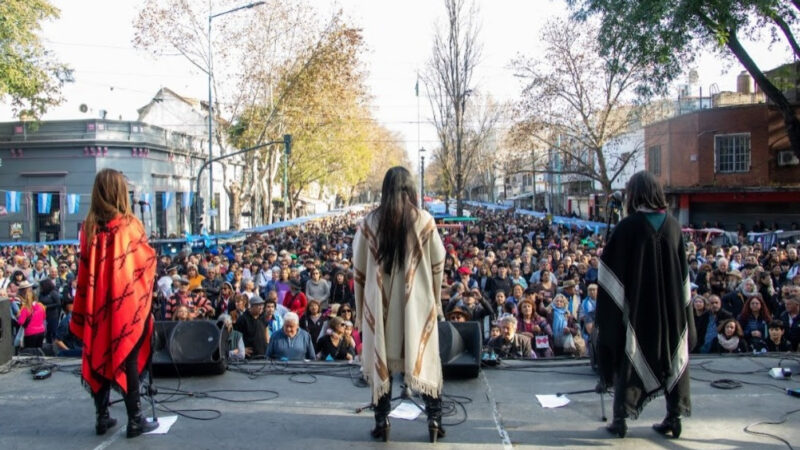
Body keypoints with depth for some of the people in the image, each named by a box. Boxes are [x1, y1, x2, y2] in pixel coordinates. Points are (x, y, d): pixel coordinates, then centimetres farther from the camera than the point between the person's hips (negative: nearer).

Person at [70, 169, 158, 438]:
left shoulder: (89, 227, 0)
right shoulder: (130, 225, -11)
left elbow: (85, 270, 5)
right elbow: (147, 261, -1)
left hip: (99, 305, 4)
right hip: (128, 303, -4)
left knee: (99, 357, 13)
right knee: (128, 359, 3)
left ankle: (102, 417, 21)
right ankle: (135, 419, 7)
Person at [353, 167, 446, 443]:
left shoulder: (369, 223, -3)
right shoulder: (424, 221, -5)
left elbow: (359, 269, 0)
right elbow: (437, 265, 0)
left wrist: (361, 309, 9)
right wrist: (436, 301, 12)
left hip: (380, 304, 1)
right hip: (418, 303, 0)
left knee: (380, 361, 12)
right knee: (425, 361, 11)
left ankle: (381, 422, 17)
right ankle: (434, 420, 13)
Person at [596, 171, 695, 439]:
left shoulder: (628, 226, -12)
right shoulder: (673, 225, 2)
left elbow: (610, 267, -9)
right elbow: (684, 269, 9)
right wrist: (682, 307, 18)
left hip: (636, 305, -4)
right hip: (671, 305, 4)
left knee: (628, 356, 6)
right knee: (671, 356, 14)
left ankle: (621, 419, 10)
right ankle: (673, 418, 21)